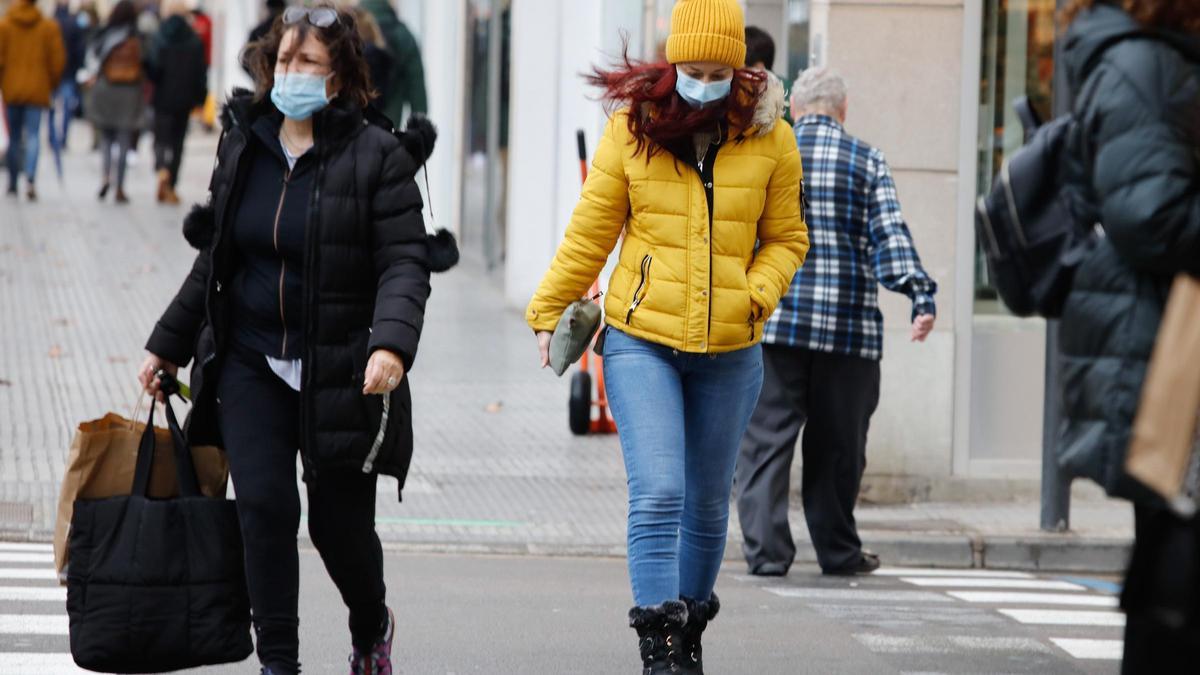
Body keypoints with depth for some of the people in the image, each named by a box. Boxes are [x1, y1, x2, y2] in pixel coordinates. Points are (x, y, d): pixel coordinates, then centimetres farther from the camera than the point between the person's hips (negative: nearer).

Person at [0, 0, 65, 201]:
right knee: (33, 136, -3)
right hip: (37, 89, -1)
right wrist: (53, 84, 13)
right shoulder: (49, 26, -1)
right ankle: (30, 178, -22)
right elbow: (58, 59, 0)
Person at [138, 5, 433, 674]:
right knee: (265, 505, -10)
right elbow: (213, 261, 19)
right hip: (250, 362, 4)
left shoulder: (377, 155, -8)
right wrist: (169, 345, 21)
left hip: (339, 370, -4)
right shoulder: (244, 144, 8)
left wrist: (391, 343, -30)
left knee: (339, 523, 4)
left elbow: (405, 263, -13)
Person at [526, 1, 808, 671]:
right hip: (642, 342, -2)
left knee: (707, 500, 13)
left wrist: (756, 294, -8)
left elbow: (787, 237, 10)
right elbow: (589, 232, 6)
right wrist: (548, 311, 8)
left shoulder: (769, 138, 1)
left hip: (730, 351, 2)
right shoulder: (632, 127, -3)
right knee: (658, 494, -14)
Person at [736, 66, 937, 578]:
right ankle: (837, 550, 18)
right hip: (847, 325, 0)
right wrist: (921, 296, -11)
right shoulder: (867, 162, 4)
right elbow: (891, 234, -6)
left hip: (771, 322, 0)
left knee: (766, 439, 0)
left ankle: (766, 549, -9)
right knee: (837, 444, 10)